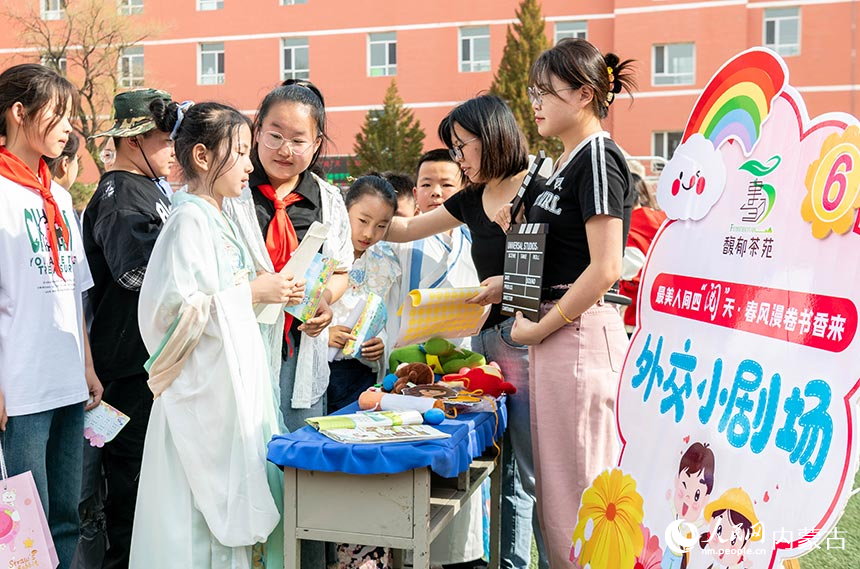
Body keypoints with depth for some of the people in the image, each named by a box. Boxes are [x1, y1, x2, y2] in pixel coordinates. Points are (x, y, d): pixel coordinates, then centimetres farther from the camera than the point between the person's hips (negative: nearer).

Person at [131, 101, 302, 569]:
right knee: (209, 502, -3)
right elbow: (176, 306, -23)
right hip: (205, 389, -9)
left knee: (238, 493, 12)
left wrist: (270, 292, 11)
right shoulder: (190, 219, -13)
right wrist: (252, 291, -17)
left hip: (236, 380, 9)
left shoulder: (219, 218, 15)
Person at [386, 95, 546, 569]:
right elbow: (406, 229, 25)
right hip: (486, 334, 7)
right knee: (502, 471, 10)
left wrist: (513, 283, -21)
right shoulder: (473, 199, 15)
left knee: (535, 472, -5)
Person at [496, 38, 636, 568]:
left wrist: (540, 327, -15)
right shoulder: (565, 162, 17)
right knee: (555, 487, 15)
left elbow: (605, 268, -19)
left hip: (580, 333, -10)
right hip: (557, 333, 10)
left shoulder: (598, 158, -12)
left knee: (575, 485, -2)